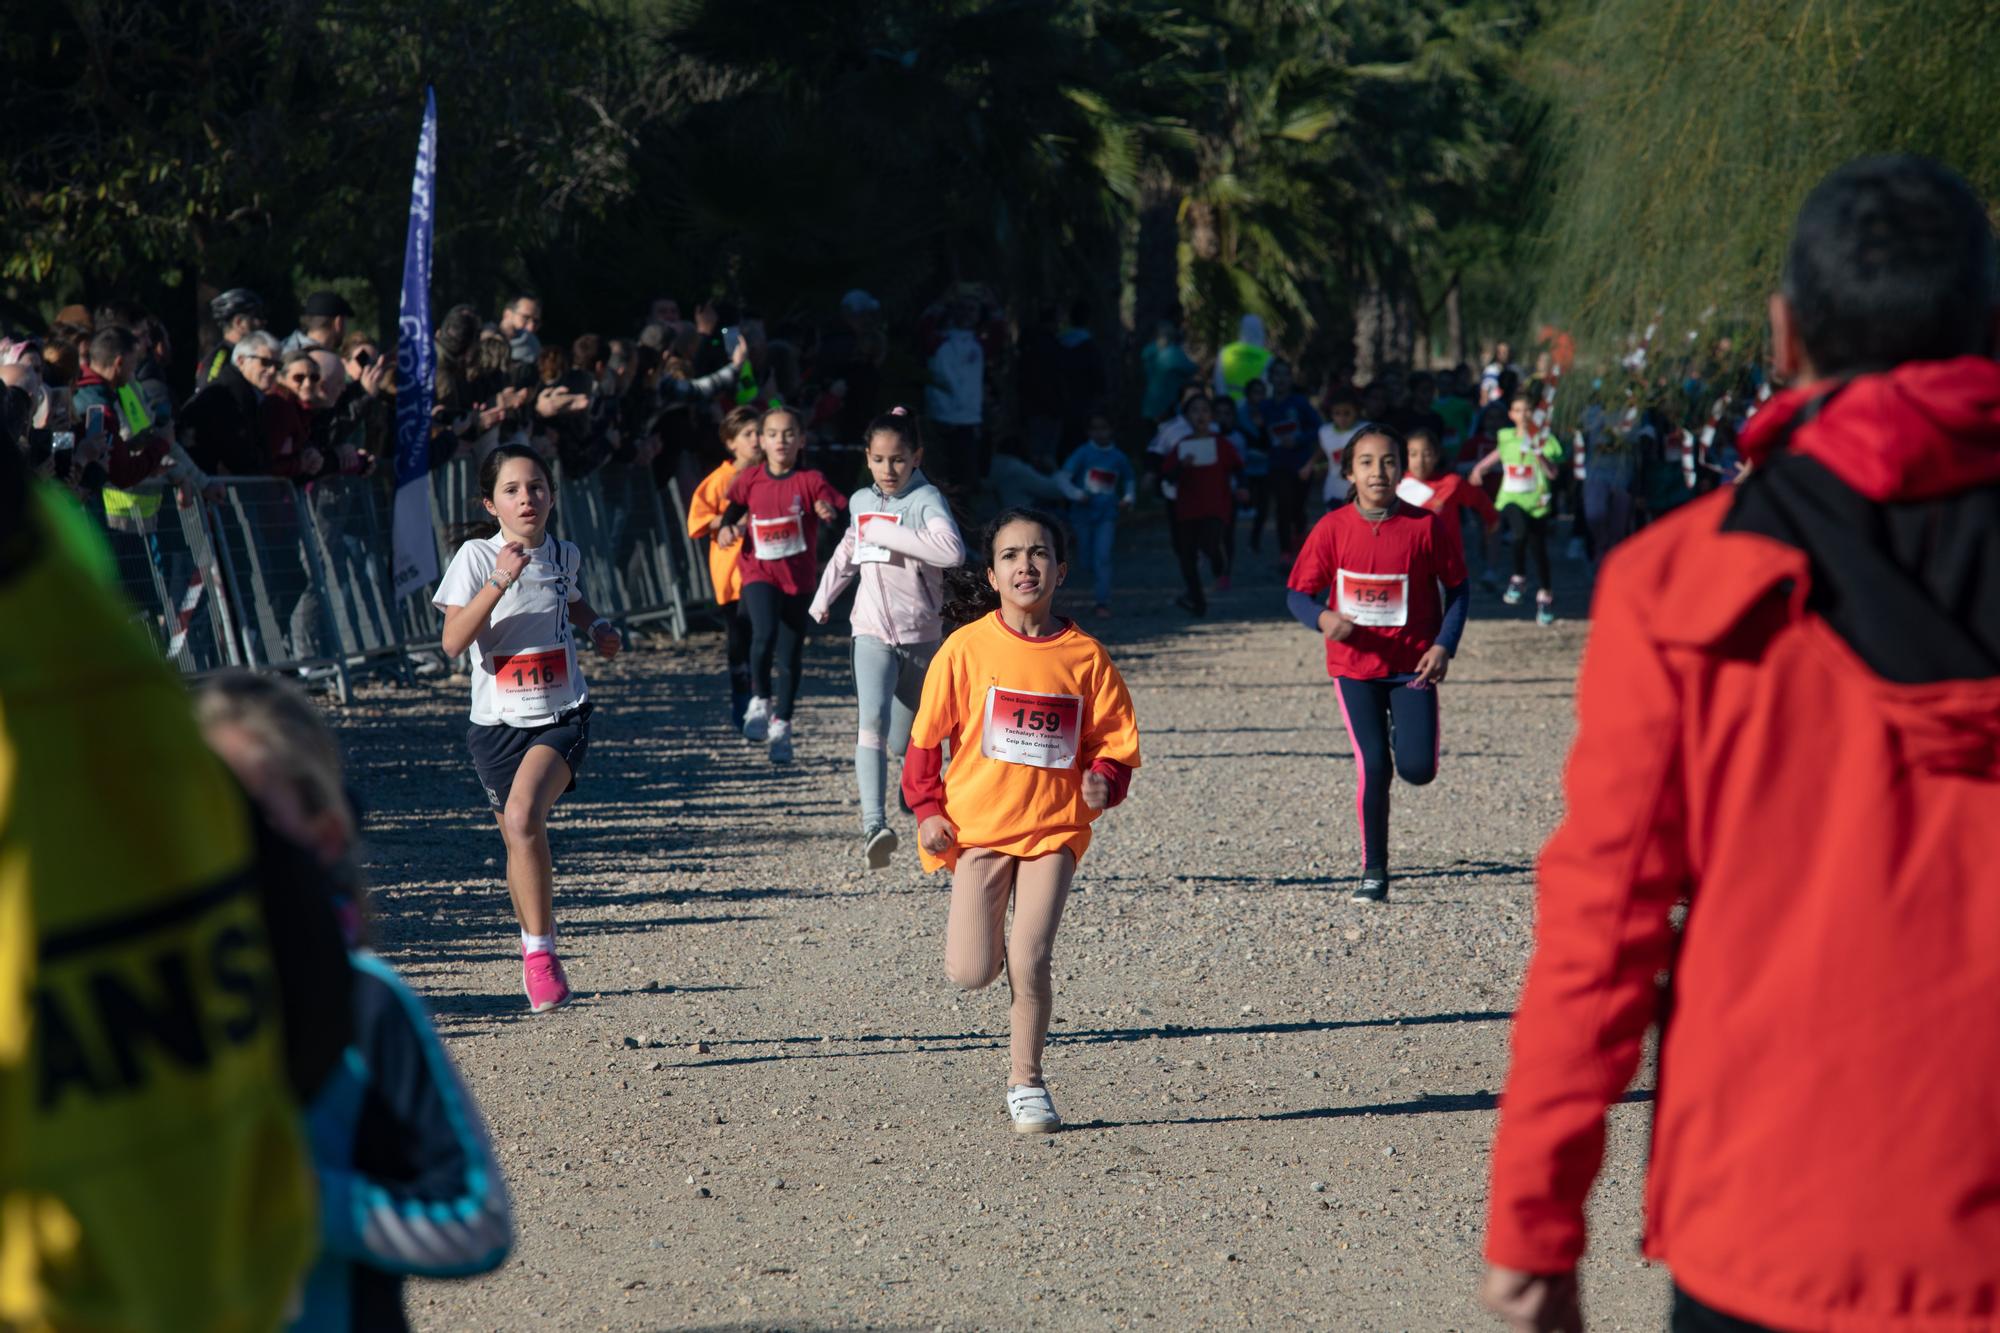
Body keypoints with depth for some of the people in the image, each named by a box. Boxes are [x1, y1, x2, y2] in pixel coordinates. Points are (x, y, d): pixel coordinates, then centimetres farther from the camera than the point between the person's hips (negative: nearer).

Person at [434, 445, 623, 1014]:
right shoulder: (476, 557, -8)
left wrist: (597, 625, 9)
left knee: (523, 815, -26)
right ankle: (540, 954, 32)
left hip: (562, 716, 0)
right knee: (519, 839, 9)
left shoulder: (564, 555, 4)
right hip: (497, 723, 0)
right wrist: (499, 581, -28)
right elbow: (453, 641, -19)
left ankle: (537, 952, -17)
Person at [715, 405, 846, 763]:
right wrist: (727, 527, -2)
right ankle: (760, 701, -2)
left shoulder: (810, 481, -6)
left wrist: (829, 512, -36)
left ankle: (781, 727, 26)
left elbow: (837, 509, -14)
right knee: (764, 634, -26)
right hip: (759, 574, 0)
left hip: (799, 579, 0)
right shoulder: (751, 479, 0)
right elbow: (735, 505, 17)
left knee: (790, 657, 8)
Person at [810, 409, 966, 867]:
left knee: (904, 741, 11)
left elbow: (952, 551, -31)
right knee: (873, 721, -22)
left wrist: (885, 533, -25)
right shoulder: (861, 501, 8)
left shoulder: (926, 500, -11)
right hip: (872, 634, 2)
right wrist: (823, 599, 36)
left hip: (921, 635, -2)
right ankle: (873, 825, -34)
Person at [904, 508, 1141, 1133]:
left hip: (1054, 828, 0)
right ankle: (982, 936, 30)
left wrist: (1105, 780, -13)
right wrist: (928, 809, -4)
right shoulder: (968, 647, -3)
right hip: (976, 824, 0)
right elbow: (926, 734, 3)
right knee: (971, 974, -8)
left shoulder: (1084, 655, 0)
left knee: (1030, 961, -11)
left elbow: (1114, 739, 8)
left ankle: (1026, 1083, 8)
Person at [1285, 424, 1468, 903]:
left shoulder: (1426, 526, -7)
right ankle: (1374, 870, 7)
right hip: (1354, 664, 0)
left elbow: (1456, 588, 3)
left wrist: (1444, 646, -9)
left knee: (1417, 769, -9)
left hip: (1413, 663, 0)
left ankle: (1399, 729, 29)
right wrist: (1323, 618, -24)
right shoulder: (1332, 529, -6)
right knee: (1373, 766, -8)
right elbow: (1298, 593, -2)